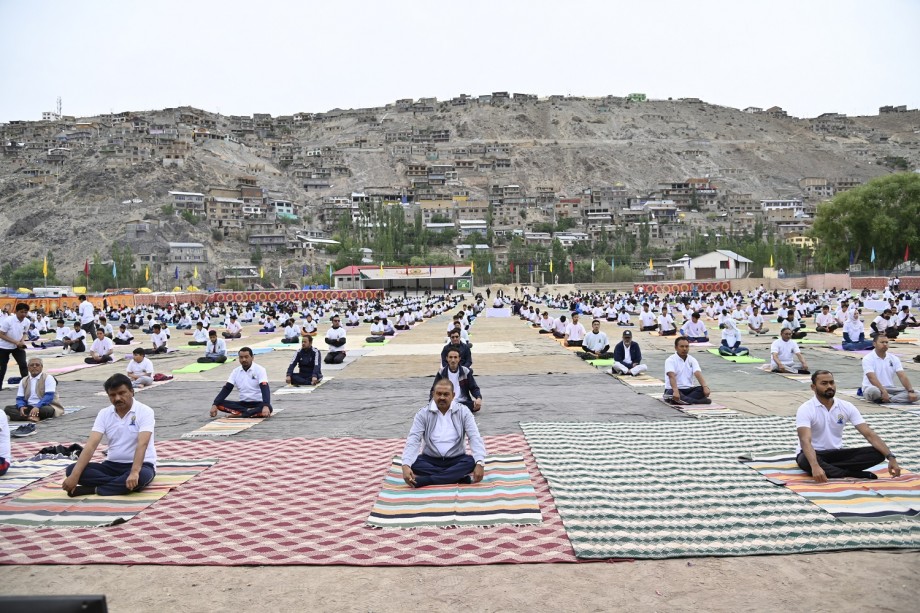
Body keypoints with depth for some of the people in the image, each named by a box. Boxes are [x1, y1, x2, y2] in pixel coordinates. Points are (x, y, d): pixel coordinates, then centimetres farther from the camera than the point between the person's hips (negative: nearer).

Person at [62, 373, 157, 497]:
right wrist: (75, 475, -23)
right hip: (112, 465, 5)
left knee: (142, 476, -40)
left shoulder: (145, 411, -13)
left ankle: (94, 489, -22)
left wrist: (134, 472, -41)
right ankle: (122, 484, -24)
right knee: (71, 469, -16)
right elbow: (91, 444, -10)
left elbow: (142, 444, -26)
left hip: (140, 464, -5)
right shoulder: (104, 414, 1)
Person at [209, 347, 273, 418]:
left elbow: (265, 389, -22)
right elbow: (226, 389, 1)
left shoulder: (259, 370, -10)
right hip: (243, 403, 5)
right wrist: (215, 404, -15)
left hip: (258, 403, -4)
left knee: (268, 408, -37)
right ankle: (251, 412, -26)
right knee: (220, 404, -20)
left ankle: (239, 414, -32)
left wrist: (266, 406, -40)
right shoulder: (236, 371, 4)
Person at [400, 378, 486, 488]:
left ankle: (424, 480, -31)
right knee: (414, 463, -29)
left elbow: (475, 437, -11)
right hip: (430, 460, 0)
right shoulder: (423, 413, -5)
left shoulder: (463, 411, -4)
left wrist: (480, 463, -28)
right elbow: (413, 439, -14)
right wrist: (406, 465, -30)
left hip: (456, 459, 0)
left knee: (471, 461, -30)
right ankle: (459, 477, -26)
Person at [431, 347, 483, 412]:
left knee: (477, 405, -31)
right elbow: (434, 390, 6)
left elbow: (474, 388, 6)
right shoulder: (441, 373, 5)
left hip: (463, 402, 1)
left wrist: (479, 398, -16)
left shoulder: (466, 372, 5)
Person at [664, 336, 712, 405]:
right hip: (673, 389, -5)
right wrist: (675, 391, -41)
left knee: (702, 389, -22)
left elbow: (698, 374, -10)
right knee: (671, 393, -38)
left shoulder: (692, 360, 6)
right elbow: (672, 376, -24)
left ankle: (682, 400, -34)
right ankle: (697, 401, -38)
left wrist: (705, 386, -29)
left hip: (688, 389, 5)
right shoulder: (670, 360, -8)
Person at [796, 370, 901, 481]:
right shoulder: (805, 409, -17)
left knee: (877, 453, -17)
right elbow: (805, 441, -30)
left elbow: (869, 434, -7)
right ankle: (851, 474, -31)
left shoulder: (846, 407, -2)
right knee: (806, 461, -41)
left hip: (836, 453, 5)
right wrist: (815, 466, -48)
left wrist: (891, 457, -22)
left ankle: (828, 469, -27)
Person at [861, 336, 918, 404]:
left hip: (890, 388, 5)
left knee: (915, 395, -15)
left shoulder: (894, 358, 6)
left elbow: (902, 376, -2)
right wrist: (883, 391, -35)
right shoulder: (868, 358, -9)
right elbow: (872, 378, -22)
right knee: (874, 391, -41)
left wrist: (911, 391, -18)